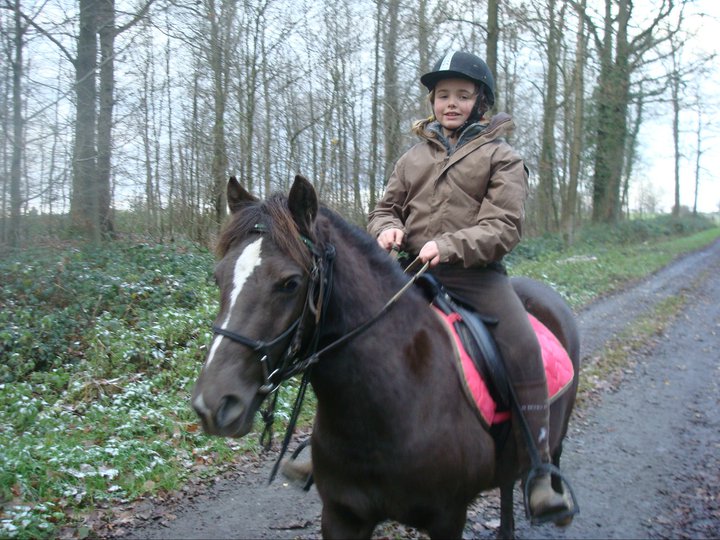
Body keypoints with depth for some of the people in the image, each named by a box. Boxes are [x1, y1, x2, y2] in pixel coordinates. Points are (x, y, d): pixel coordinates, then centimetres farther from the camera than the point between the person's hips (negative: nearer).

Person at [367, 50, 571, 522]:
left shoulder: (502, 157, 5)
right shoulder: (414, 157, 17)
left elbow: (504, 228, -6)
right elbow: (386, 208, 20)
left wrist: (449, 246, -22)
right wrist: (387, 228, -5)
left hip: (477, 274, -4)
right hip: (414, 271, 4)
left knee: (523, 347, -25)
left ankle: (540, 473, -17)